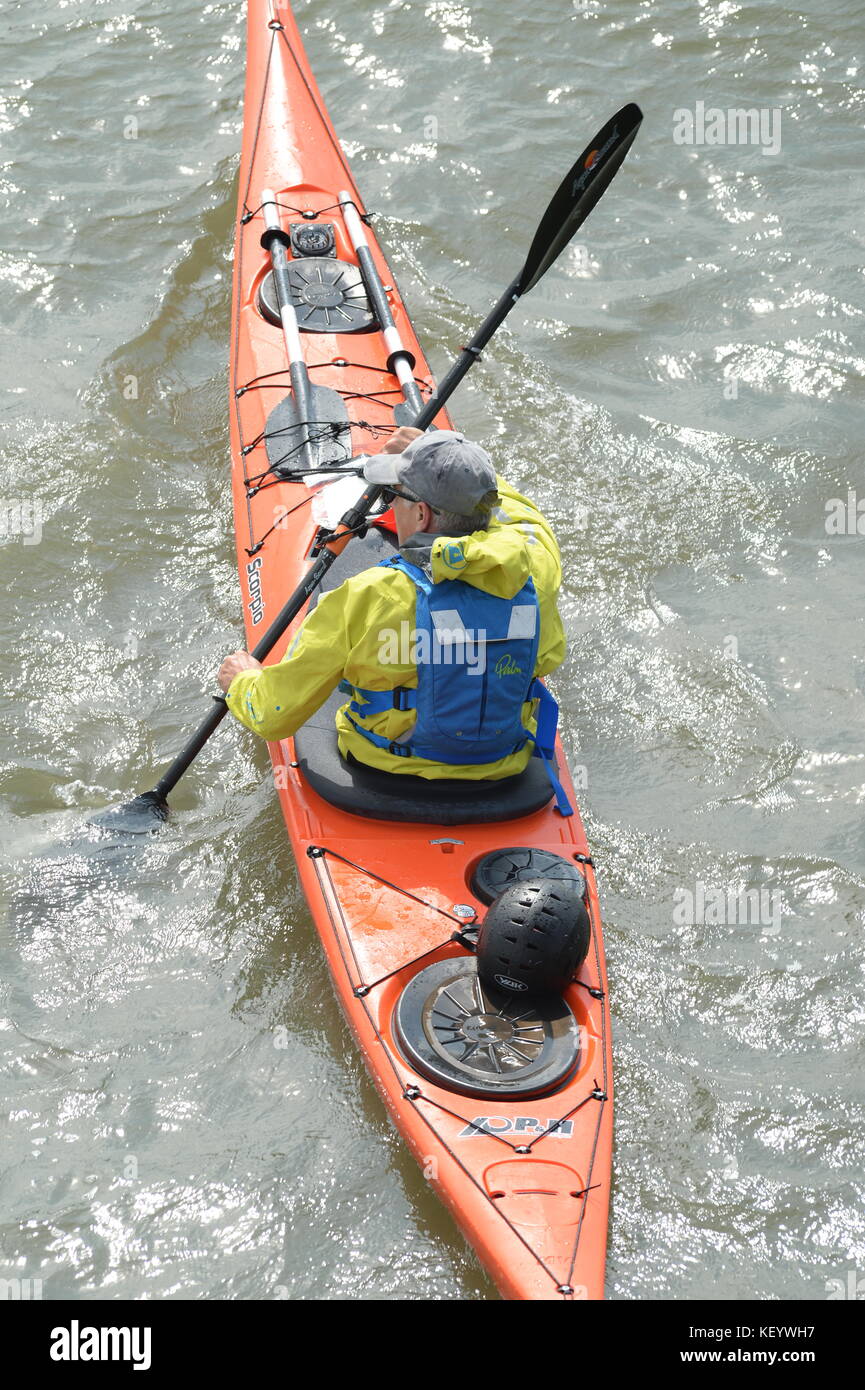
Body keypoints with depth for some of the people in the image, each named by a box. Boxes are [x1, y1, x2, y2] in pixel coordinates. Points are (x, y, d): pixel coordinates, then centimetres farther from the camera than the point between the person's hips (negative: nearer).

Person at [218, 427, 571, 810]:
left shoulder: (366, 600, -29)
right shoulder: (533, 564, -19)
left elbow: (272, 717, -18)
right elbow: (522, 515, 10)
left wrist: (242, 682, 4)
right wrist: (452, 465, 14)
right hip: (505, 770, 3)